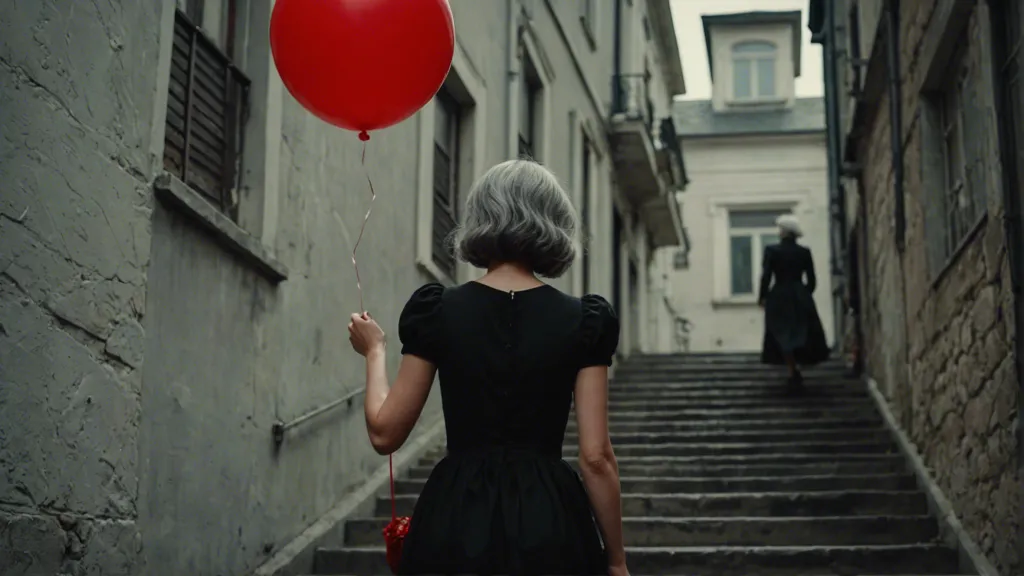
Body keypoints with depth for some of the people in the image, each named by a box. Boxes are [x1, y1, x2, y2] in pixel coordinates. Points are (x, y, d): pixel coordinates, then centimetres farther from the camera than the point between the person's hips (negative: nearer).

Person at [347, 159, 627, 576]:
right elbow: (596, 456, -6)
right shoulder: (583, 321, -4)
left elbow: (385, 433, 1)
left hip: (456, 521, 0)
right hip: (548, 524, 0)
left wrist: (374, 351, 17)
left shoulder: (437, 310, -3)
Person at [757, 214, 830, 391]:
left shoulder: (771, 250, -8)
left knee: (783, 337, 6)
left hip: (779, 298, -2)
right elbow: (811, 280, 3)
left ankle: (794, 373, -4)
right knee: (803, 334, 13)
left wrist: (762, 297, 3)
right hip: (801, 297, 2)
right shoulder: (804, 252, 0)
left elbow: (766, 277, -10)